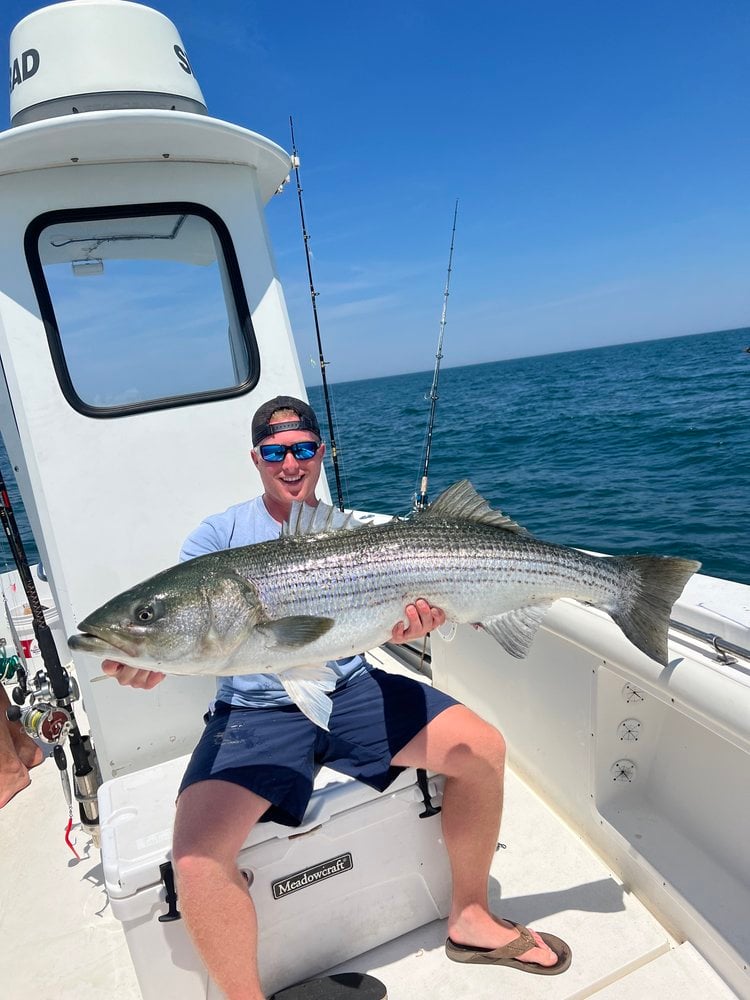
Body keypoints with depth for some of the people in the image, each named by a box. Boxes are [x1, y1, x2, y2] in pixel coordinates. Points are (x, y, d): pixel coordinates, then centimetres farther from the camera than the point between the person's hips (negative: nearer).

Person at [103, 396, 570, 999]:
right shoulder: (221, 535, 0)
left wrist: (408, 624, -27)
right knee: (196, 858, -25)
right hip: (256, 713, -2)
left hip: (351, 690, 3)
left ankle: (470, 919, 15)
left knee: (483, 750, -9)